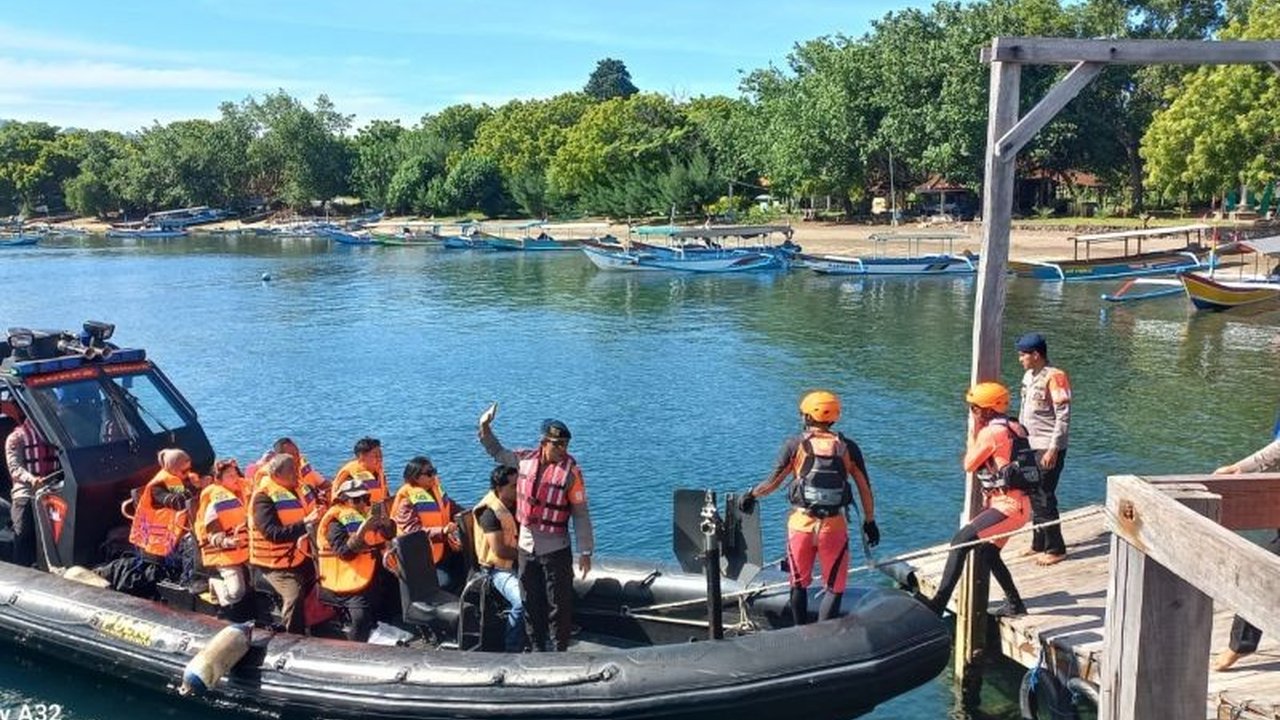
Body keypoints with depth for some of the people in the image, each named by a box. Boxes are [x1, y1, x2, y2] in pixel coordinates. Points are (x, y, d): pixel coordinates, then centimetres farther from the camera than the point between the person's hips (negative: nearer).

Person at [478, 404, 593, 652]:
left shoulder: (571, 471, -13)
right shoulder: (525, 459, -1)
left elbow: (580, 513, -9)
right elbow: (497, 452, 21)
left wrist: (585, 551, -10)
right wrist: (485, 428, 9)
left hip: (556, 549, -4)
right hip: (526, 546, 4)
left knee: (559, 605, 0)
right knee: (531, 603, 15)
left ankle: (560, 652, 12)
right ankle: (537, 649, 29)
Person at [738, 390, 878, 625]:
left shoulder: (795, 445, -3)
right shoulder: (848, 447, 1)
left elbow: (773, 482, -2)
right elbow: (865, 489, 3)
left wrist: (751, 494, 15)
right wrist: (870, 522, 13)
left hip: (801, 524, 1)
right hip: (834, 527, 0)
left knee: (799, 585, 17)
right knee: (834, 588, 11)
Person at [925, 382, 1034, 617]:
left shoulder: (992, 432, -14)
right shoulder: (1011, 427, 15)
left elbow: (969, 465, -6)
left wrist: (973, 433, 3)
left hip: (1009, 505, -11)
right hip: (1012, 503, 11)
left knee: (961, 541, -16)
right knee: (988, 553, 23)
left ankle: (939, 603, -20)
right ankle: (1015, 604, 32)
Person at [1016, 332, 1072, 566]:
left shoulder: (1054, 377, -16)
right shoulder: (1028, 376, 10)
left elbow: (1063, 417, -18)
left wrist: (1053, 449, -21)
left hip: (1047, 449, -9)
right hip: (1029, 446, 9)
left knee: (1043, 498, -5)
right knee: (1033, 496, 14)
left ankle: (1056, 549, 7)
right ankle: (1039, 544, 26)